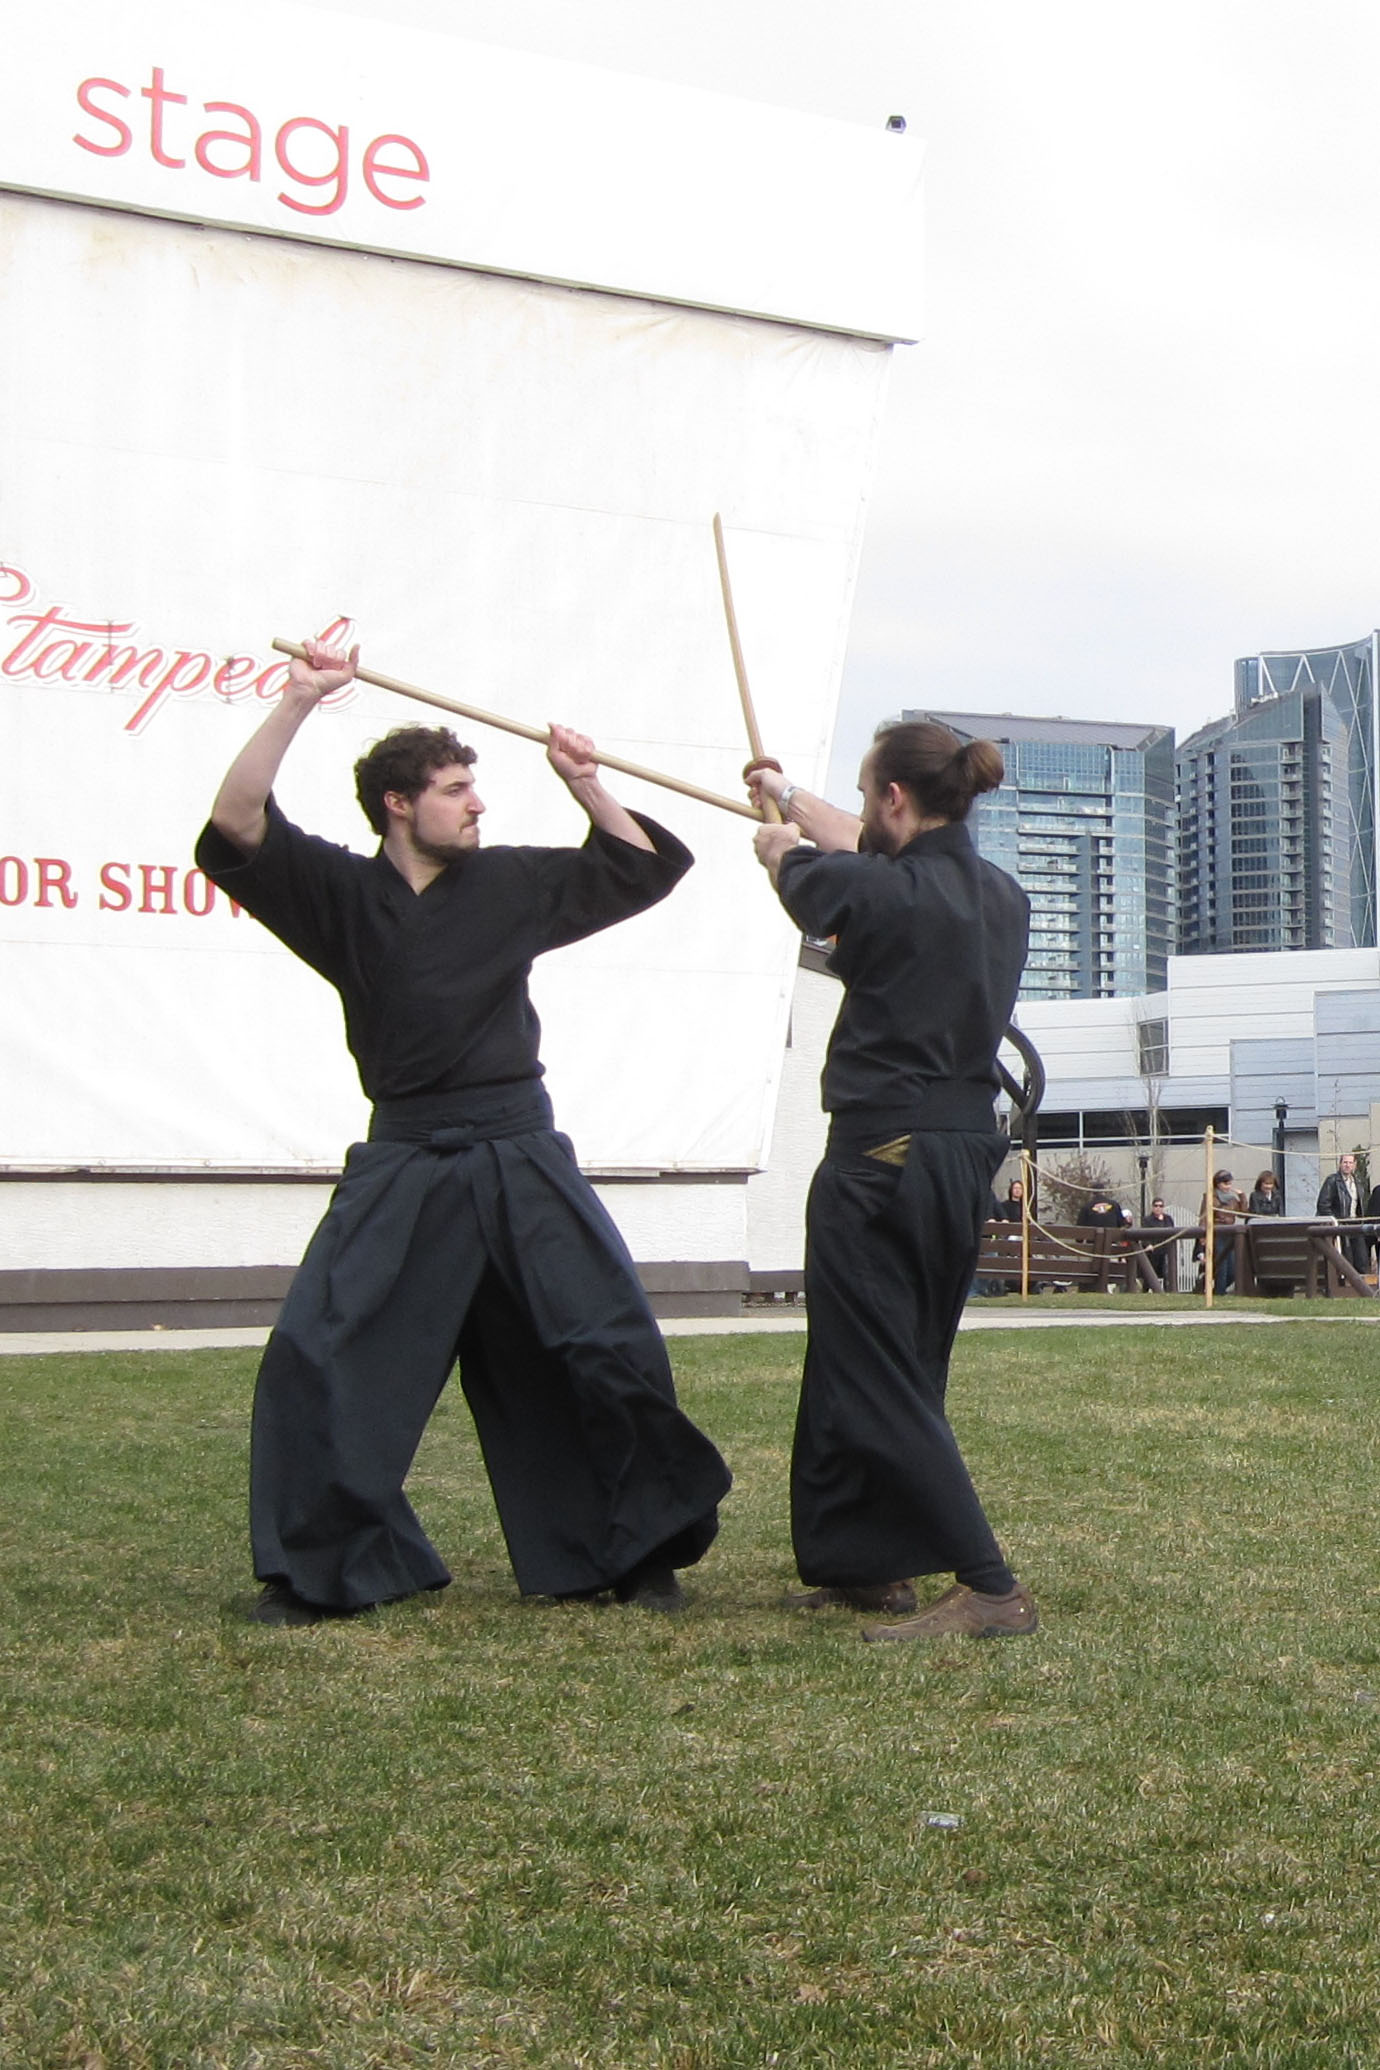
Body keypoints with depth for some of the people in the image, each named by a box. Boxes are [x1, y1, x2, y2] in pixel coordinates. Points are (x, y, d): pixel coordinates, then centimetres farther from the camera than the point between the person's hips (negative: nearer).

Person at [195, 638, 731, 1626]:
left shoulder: (512, 883, 8)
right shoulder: (341, 893, 2)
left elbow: (643, 868, 21)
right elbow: (236, 828, -12)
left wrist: (586, 787, 7)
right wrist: (299, 703, -16)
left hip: (523, 1162, 1)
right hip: (403, 1167, -1)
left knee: (613, 1346, -1)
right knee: (318, 1357, -8)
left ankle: (639, 1551, 16)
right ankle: (322, 1569, 9)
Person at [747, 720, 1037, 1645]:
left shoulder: (884, 892, -16)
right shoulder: (1004, 898, 7)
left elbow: (798, 870, 8)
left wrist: (781, 834, 33)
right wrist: (792, 795, 41)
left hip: (883, 1158, -8)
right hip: (967, 1158, 8)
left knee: (877, 1384, -4)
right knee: (899, 1370, 19)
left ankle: (991, 1588, -10)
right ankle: (870, 1566, 28)